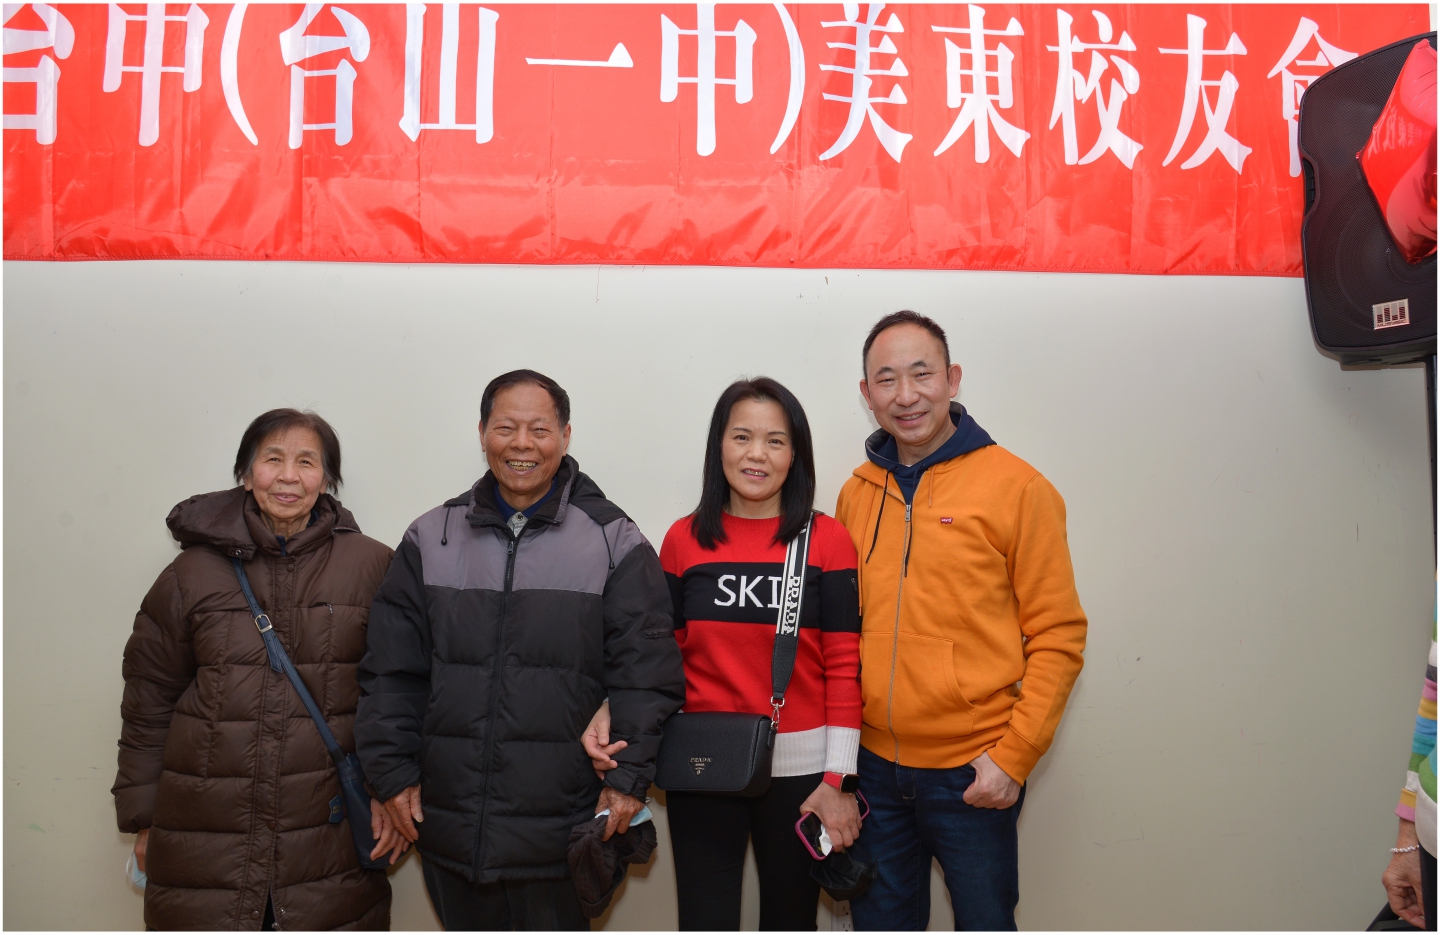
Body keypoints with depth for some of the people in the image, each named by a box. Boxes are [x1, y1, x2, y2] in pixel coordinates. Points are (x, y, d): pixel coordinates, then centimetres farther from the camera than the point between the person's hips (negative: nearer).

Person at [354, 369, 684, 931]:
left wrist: (629, 776, -8)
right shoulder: (431, 538, 6)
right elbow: (392, 669, 7)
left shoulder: (615, 542, -3)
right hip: (447, 822, 3)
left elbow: (645, 671, -3)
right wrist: (394, 772, 3)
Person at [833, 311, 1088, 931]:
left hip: (972, 776, -3)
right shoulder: (857, 492, 4)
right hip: (874, 765, 4)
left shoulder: (1016, 487, -8)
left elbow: (1057, 637, -8)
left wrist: (1014, 756, -12)